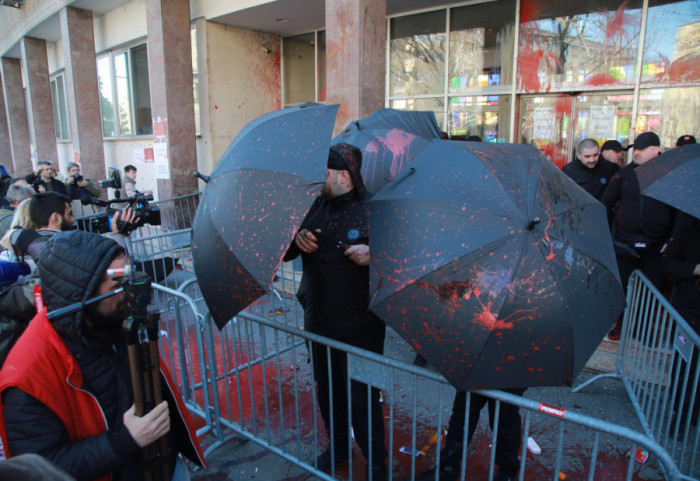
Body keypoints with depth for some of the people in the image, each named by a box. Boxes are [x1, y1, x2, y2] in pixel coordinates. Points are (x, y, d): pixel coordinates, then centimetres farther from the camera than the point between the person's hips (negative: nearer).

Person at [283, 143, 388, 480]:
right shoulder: (315, 206, 6)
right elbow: (284, 253, 10)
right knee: (327, 390, 21)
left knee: (362, 397, 5)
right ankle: (337, 446, 46)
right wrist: (297, 239, -12)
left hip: (360, 326, -6)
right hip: (318, 321, 6)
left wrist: (373, 255, -30)